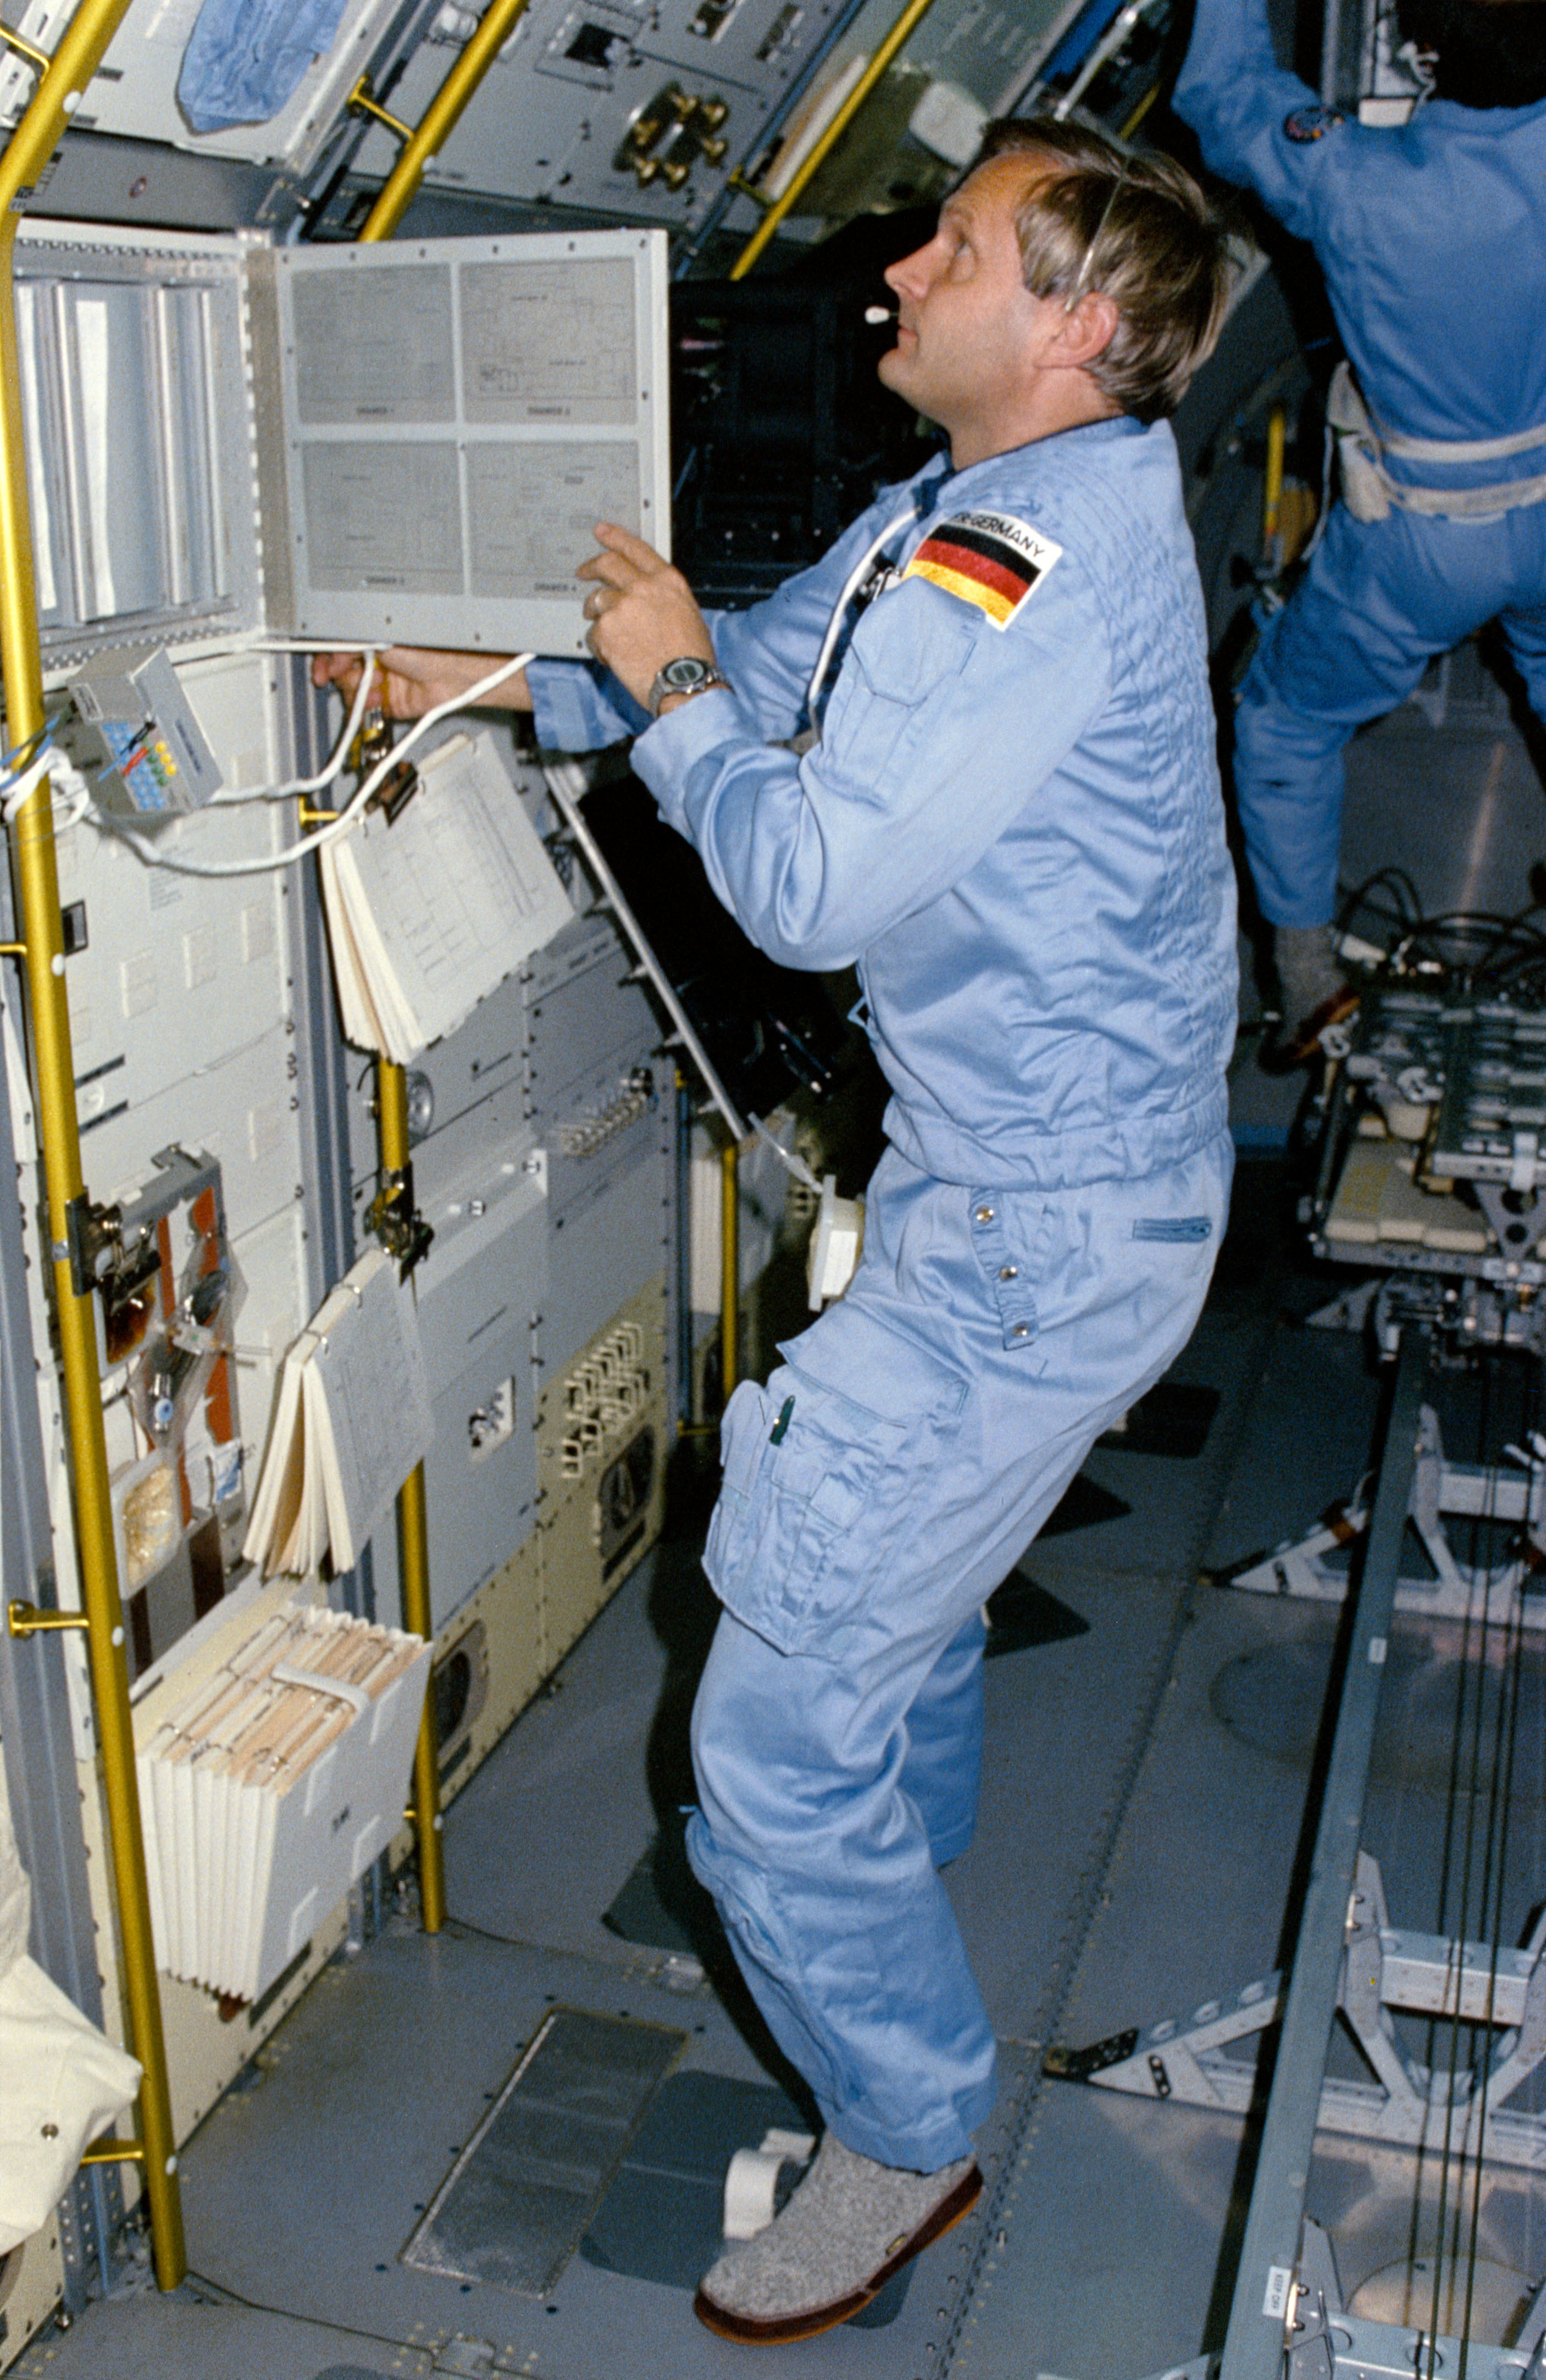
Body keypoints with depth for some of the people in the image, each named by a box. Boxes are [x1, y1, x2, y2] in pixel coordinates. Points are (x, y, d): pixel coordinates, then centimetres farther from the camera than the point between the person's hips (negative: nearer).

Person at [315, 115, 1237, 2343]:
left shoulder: (1038, 568, -26)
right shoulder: (971, 505, 7)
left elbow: (813, 887, -27)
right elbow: (770, 668, 19)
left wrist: (672, 692, -10)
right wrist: (507, 677, 13)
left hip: (1035, 1236, -11)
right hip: (1005, 1167, 11)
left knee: (778, 1739, -3)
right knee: (897, 1548, 33)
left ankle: (910, 2132, 22)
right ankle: (910, 1854, 61)